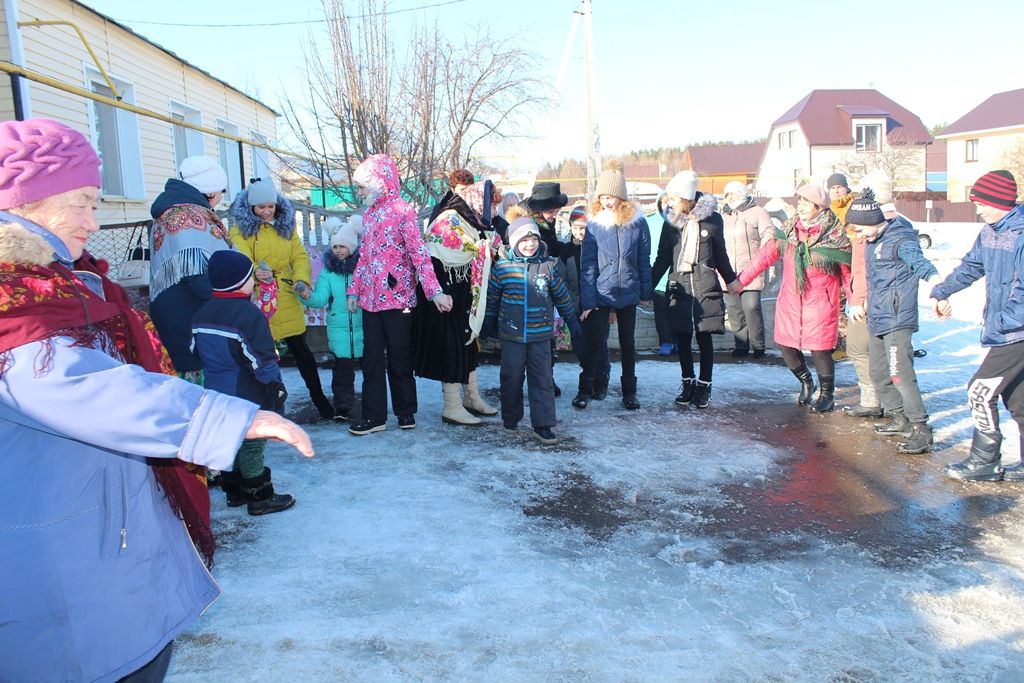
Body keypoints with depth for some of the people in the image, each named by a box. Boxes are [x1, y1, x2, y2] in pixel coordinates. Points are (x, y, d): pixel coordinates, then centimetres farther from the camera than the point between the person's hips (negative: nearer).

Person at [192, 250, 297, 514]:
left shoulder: (201, 315, 6)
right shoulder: (248, 314, -21)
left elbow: (199, 354, 15)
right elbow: (263, 362, -20)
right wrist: (277, 392, -12)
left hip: (217, 396, 8)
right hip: (249, 399, -8)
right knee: (252, 446, 2)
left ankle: (235, 492, 31)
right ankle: (260, 498, 12)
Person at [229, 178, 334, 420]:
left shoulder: (286, 225, 10)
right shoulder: (241, 228, -2)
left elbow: (300, 256, 5)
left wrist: (301, 279, -14)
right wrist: (255, 272, -39)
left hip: (287, 300, 3)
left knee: (301, 350, 9)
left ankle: (318, 396, 22)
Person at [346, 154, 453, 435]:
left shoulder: (402, 211, -8)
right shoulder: (369, 214, 12)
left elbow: (419, 254, -15)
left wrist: (434, 291, -24)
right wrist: (355, 290, 15)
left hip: (398, 298, -6)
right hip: (371, 299, 6)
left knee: (400, 357, 5)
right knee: (372, 358, 6)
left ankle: (406, 411, 20)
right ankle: (374, 415, 13)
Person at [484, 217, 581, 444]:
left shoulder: (549, 265, 0)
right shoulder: (502, 267, -4)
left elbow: (561, 295, 11)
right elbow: (492, 296, 8)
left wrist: (571, 319, 16)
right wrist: (490, 322, 15)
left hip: (541, 334, 1)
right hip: (512, 334, -1)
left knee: (542, 379, 2)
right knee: (512, 378, 9)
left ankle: (542, 424, 6)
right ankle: (510, 417, 28)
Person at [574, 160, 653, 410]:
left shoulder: (637, 221, -5)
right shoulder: (594, 223, -6)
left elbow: (644, 260, 2)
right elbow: (588, 265, -7)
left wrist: (645, 292, 5)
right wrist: (587, 300, -12)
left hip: (628, 293, 1)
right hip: (599, 294, -1)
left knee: (627, 342, 13)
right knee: (595, 342, 2)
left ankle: (629, 391, 26)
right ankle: (585, 389, 17)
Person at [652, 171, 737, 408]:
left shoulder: (711, 219, -2)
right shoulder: (671, 221, 3)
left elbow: (720, 256, 9)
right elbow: (662, 258, 7)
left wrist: (732, 281, 13)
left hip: (705, 288, -2)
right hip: (680, 286, 2)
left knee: (704, 338, 4)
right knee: (683, 338, 6)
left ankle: (704, 385, 16)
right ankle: (687, 382, 21)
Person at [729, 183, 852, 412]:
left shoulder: (834, 236, -7)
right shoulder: (789, 232, 5)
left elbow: (848, 272, -3)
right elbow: (766, 254, 9)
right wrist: (742, 280, 7)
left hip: (820, 304, -4)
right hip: (790, 301, 5)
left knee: (820, 349, -4)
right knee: (786, 345, 7)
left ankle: (827, 394, 20)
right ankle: (805, 381, 35)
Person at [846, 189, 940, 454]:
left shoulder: (900, 240, -15)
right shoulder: (873, 242, 12)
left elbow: (924, 267, -33)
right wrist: (862, 305, 31)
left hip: (897, 320, -9)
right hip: (877, 319, 10)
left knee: (900, 375, -12)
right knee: (878, 373, 16)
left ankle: (921, 430, -5)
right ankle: (898, 418, 31)